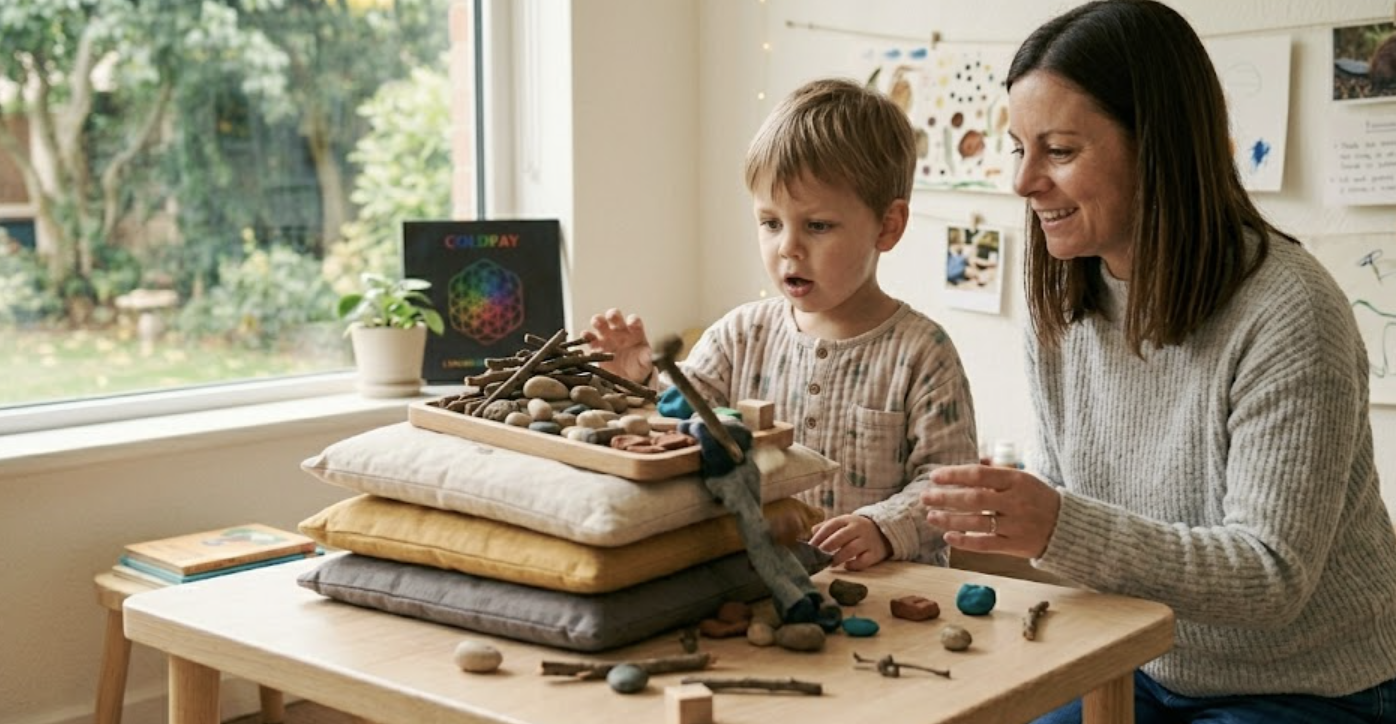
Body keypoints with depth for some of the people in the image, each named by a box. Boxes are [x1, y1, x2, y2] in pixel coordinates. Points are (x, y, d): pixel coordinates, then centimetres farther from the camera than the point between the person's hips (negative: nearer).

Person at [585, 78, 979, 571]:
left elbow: (946, 477, -5)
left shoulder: (919, 353, -3)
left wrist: (884, 528, -21)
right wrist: (641, 381, -11)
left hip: (880, 586, -4)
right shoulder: (742, 334, 8)